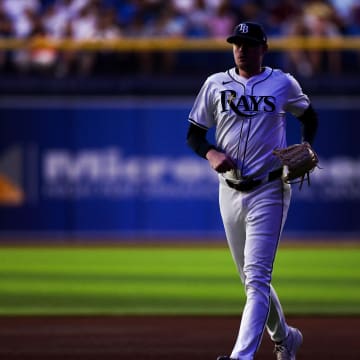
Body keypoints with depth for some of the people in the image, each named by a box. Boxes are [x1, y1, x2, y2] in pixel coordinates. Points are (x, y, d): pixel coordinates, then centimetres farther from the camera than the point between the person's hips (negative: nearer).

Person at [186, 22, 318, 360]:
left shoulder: (283, 84, 0)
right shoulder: (216, 84, 5)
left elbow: (309, 116, 17)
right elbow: (193, 134, 9)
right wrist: (212, 154, -12)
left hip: (268, 192, -4)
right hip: (230, 191, 4)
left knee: (257, 277, -15)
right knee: (251, 277, 14)